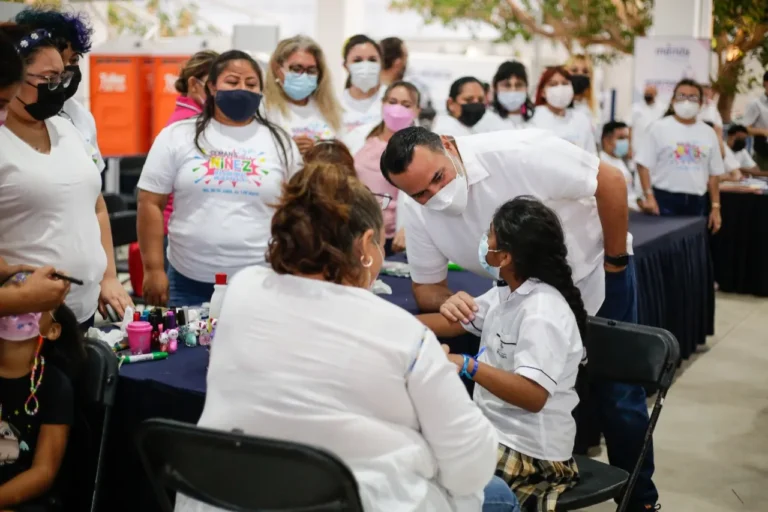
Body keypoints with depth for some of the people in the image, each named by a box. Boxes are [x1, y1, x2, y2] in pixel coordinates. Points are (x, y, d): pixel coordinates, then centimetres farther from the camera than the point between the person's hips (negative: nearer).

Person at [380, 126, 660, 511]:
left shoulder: (517, 153, -35)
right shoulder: (418, 212, -18)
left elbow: (611, 181, -26)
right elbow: (426, 287, -8)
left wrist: (615, 261, -18)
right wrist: (447, 301, -32)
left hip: (594, 271, -4)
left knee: (617, 397, 3)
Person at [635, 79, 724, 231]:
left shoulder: (708, 133, 10)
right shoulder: (660, 128, 0)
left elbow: (714, 174, 12)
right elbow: (644, 164, -3)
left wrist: (715, 207, 8)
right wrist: (649, 196, -13)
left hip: (697, 202, 4)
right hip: (665, 199, -3)